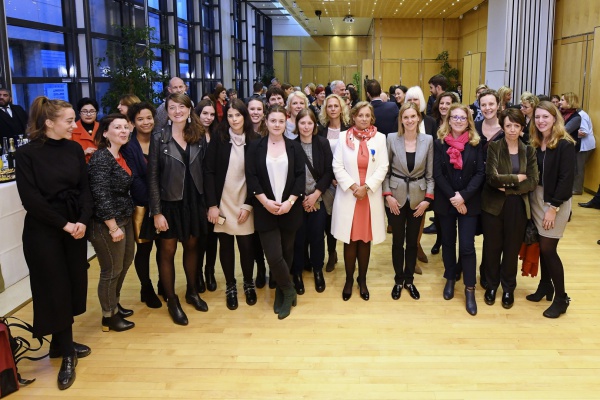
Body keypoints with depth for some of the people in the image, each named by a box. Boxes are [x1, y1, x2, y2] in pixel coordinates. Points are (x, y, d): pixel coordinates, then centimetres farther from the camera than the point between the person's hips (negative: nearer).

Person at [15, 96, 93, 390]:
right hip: (43, 231, -4)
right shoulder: (27, 153, -10)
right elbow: (30, 198, -13)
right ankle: (66, 354, 16)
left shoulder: (75, 149, 3)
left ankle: (62, 344, 26)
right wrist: (63, 224, -15)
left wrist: (82, 221, -12)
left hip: (75, 227, 5)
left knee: (72, 285, 9)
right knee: (54, 289, 3)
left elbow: (85, 188, 2)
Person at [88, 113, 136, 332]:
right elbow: (101, 195, -24)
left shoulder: (121, 156, 8)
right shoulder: (101, 158, -19)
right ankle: (109, 317, 22)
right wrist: (114, 227, -22)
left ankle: (114, 304, 40)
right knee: (111, 270, 4)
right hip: (106, 224, -9)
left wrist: (123, 222, 14)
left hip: (124, 219, 9)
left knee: (125, 263, 21)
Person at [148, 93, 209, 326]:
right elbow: (152, 178, -9)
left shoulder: (198, 138, 3)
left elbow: (204, 173, 6)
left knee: (191, 247, 15)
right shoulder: (159, 138, -8)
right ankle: (172, 301, 20)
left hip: (194, 201, 3)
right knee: (168, 252, 6)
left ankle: (192, 292, 33)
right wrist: (156, 212, -13)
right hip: (169, 202, -3)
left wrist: (209, 203, 2)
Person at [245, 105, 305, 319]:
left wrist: (290, 201, -12)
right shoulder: (255, 147, 1)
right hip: (265, 210, -1)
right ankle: (288, 291, 16)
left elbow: (300, 176, -1)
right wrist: (265, 201, -13)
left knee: (286, 252, 10)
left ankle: (281, 293, 30)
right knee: (273, 256, -8)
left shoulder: (294, 147, 4)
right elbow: (251, 177, -4)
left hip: (290, 209, 1)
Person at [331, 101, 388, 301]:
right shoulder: (344, 137, 1)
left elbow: (383, 167, -2)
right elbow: (337, 166, -2)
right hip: (348, 196, 0)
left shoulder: (380, 138, 2)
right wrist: (353, 186, -12)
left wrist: (366, 187, -12)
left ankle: (362, 280, 23)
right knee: (350, 240, 4)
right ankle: (349, 280, 20)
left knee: (365, 240, 8)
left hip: (371, 196, 1)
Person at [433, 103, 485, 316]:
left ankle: (470, 289, 7)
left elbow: (480, 173, -6)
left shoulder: (476, 144, -1)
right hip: (445, 201, 1)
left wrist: (463, 196, -17)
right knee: (448, 241, 13)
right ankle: (450, 279, 31)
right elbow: (437, 173, -6)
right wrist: (452, 197, -14)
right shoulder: (439, 143, -1)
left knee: (467, 246, -3)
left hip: (469, 202, -1)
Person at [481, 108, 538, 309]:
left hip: (517, 207, 2)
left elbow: (533, 182, -6)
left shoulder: (528, 151, 3)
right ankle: (491, 285, 26)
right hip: (493, 205, -2)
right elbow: (492, 177, -16)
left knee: (512, 249, 10)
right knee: (492, 247, 8)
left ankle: (508, 288, 27)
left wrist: (508, 188, -14)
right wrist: (517, 178, -10)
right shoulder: (494, 147, -4)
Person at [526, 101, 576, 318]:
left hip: (556, 202, -5)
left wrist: (553, 207, -17)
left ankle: (561, 298, 10)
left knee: (548, 248, -4)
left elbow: (566, 179, -16)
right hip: (536, 198, 5)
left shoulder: (565, 144, -13)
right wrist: (534, 200, -3)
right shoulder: (535, 143, 4)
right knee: (541, 246, 10)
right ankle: (545, 285, 28)